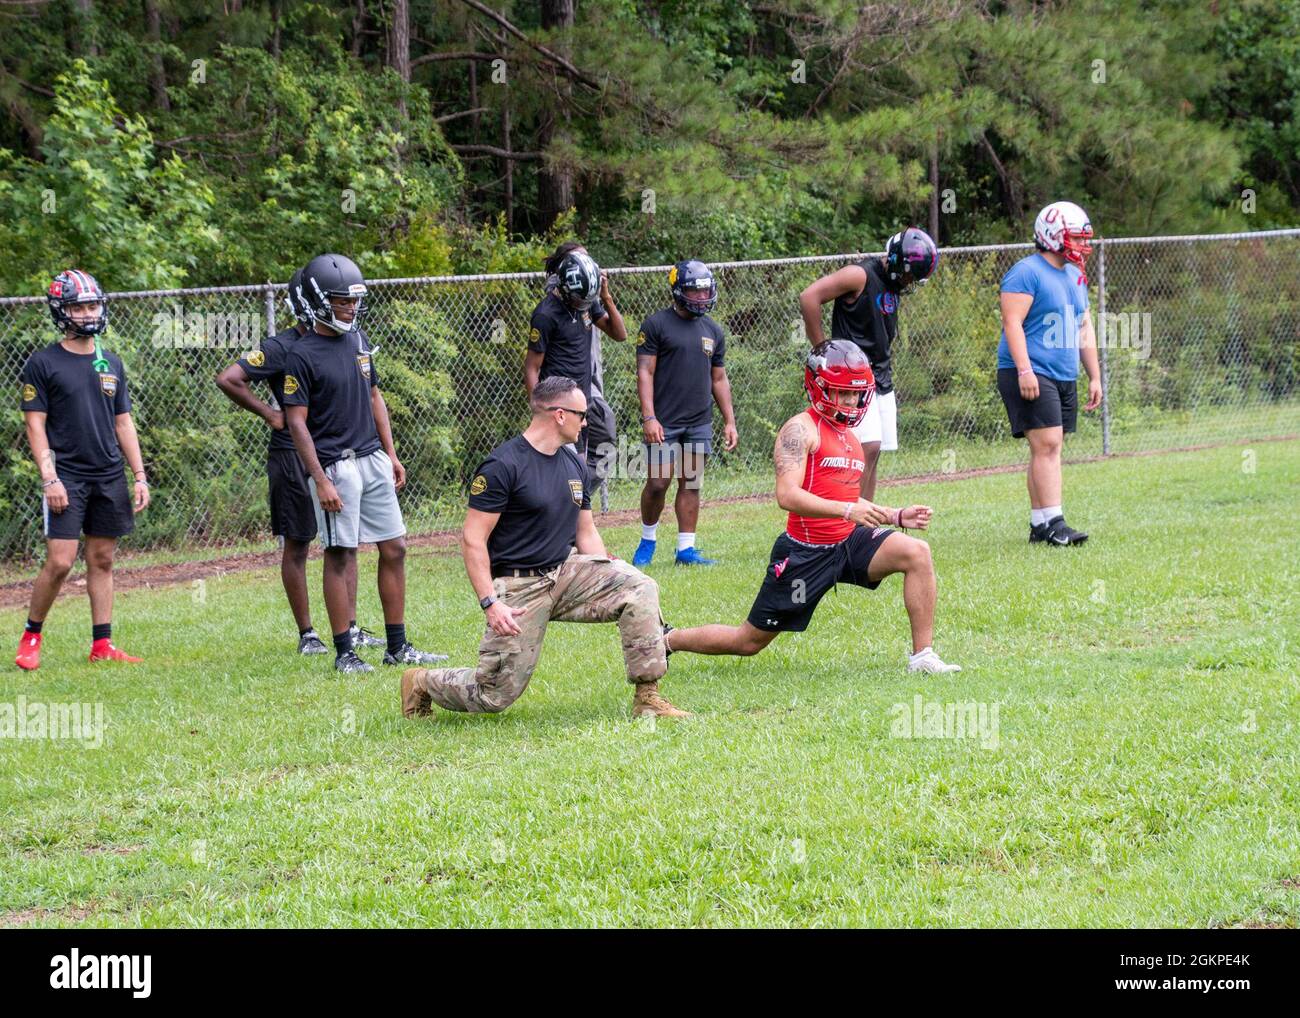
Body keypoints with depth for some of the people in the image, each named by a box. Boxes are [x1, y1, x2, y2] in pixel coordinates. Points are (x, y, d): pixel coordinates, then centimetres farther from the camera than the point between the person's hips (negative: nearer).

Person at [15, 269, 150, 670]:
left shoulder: (111, 364, 12)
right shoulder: (43, 363, -3)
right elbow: (35, 425, -6)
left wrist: (140, 477, 9)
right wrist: (49, 478, -15)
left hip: (109, 477, 5)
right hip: (67, 477, -5)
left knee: (102, 561, 7)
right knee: (60, 562, -10)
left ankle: (102, 644, 10)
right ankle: (31, 637, 5)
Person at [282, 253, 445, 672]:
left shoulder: (358, 341, 11)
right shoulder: (302, 355, -11)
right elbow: (297, 421, -12)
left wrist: (391, 454, 15)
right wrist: (321, 481, -17)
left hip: (373, 460, 7)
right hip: (335, 465, -7)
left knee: (394, 549, 7)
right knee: (341, 555, -3)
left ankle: (397, 646, 14)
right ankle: (344, 651, 4)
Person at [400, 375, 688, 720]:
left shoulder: (575, 465, 10)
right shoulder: (503, 466, -14)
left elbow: (586, 534, 18)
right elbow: (472, 539, -15)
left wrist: (609, 585, 5)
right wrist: (490, 603, -23)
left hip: (567, 571, 6)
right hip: (518, 587, -6)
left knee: (641, 589, -17)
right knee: (496, 696, -8)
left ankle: (647, 697, -12)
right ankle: (421, 684, 21)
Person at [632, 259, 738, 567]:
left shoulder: (713, 331, 13)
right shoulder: (657, 325, -4)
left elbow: (718, 379, 18)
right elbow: (645, 373, -8)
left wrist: (729, 421, 13)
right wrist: (649, 417, -16)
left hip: (700, 423, 5)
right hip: (665, 422, -5)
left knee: (691, 484, 5)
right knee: (658, 484, -5)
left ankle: (686, 549, 8)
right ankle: (647, 541, 15)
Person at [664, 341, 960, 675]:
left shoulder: (850, 437, 15)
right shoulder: (801, 429, -12)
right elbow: (787, 496, -26)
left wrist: (897, 516, 7)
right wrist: (847, 510, -33)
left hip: (848, 541, 7)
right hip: (806, 552, -7)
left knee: (917, 553, -16)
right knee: (749, 642, 4)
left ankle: (923, 657, -11)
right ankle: (668, 640, 28)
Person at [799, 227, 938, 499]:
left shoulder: (893, 285, 13)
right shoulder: (860, 276, -13)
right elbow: (809, 297, -21)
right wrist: (822, 349, -16)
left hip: (881, 381, 9)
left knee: (872, 456, 7)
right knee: (868, 448, -18)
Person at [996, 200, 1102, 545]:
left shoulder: (1076, 276, 19)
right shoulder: (1027, 272, -9)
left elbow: (1084, 329, 25)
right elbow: (1013, 322, -16)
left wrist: (1095, 377, 21)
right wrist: (1024, 369, -25)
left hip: (1064, 376, 9)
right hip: (1032, 375, -9)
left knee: (1048, 449, 7)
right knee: (1047, 444, -15)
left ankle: (1039, 524, 9)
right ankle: (1053, 522, -18)